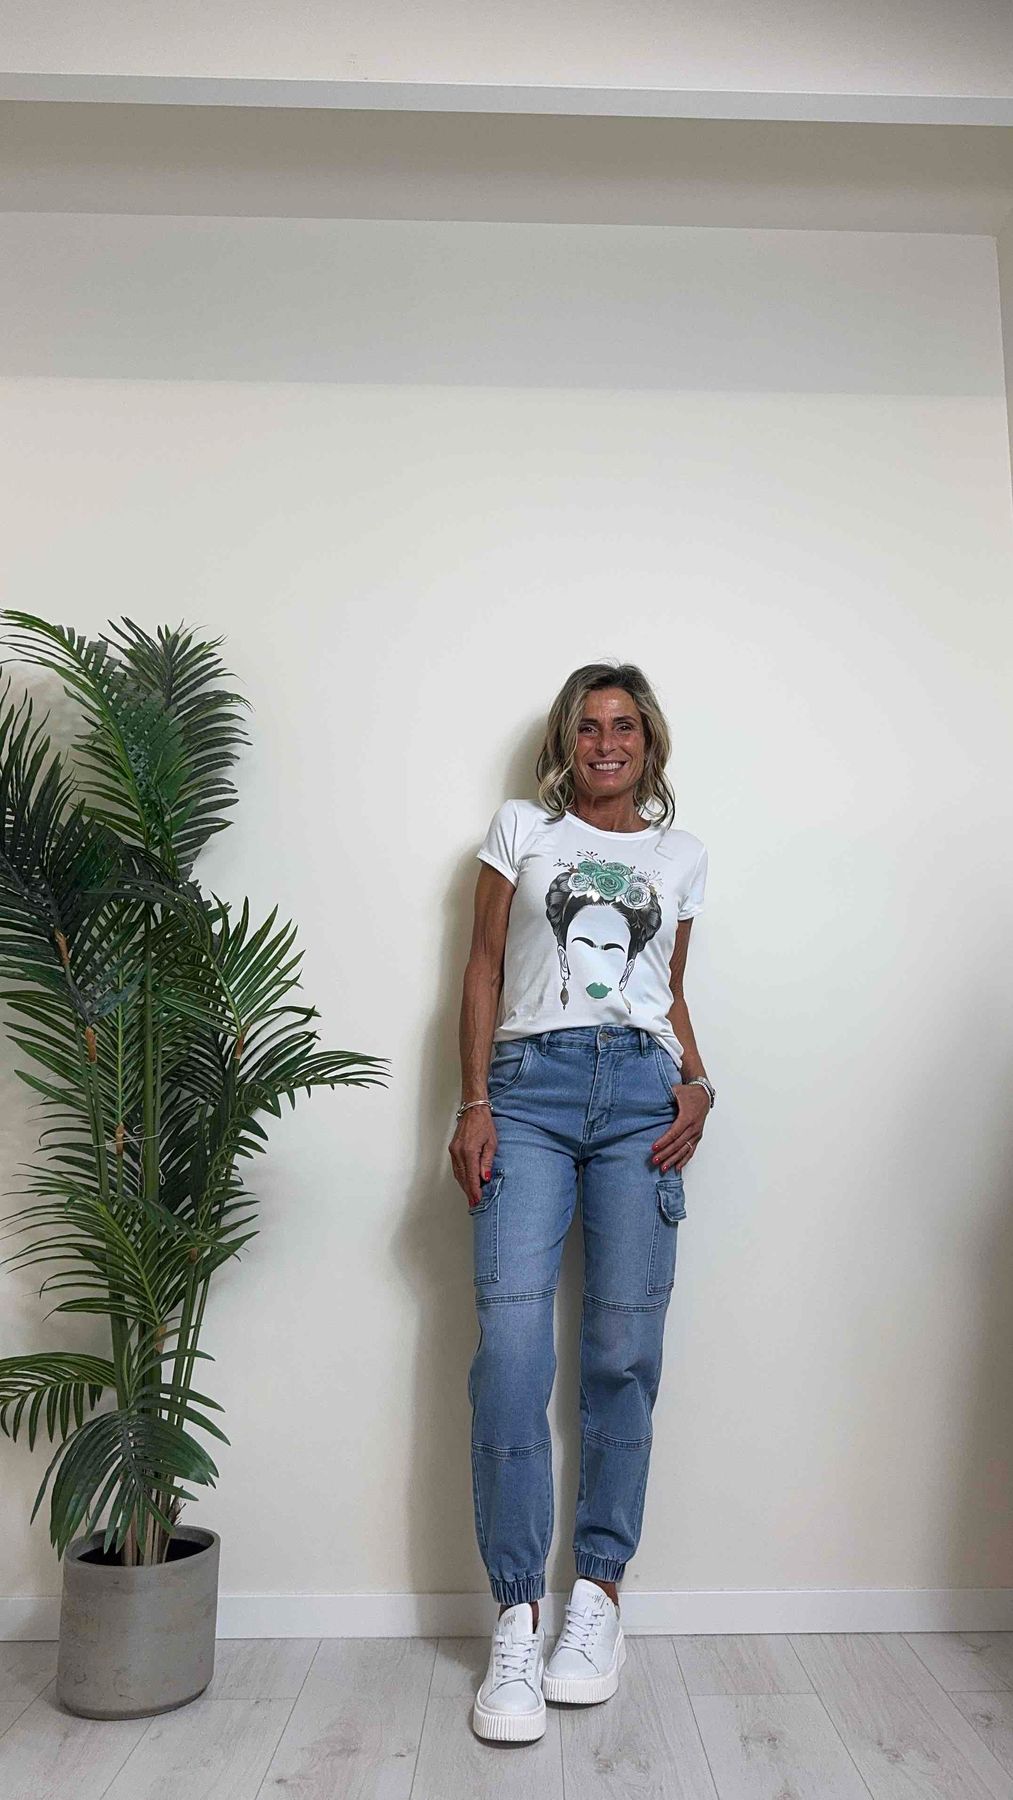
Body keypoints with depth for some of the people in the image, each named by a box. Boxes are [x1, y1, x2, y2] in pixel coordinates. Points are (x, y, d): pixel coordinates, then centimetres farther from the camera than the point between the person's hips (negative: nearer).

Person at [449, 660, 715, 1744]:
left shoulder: (681, 854, 20)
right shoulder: (520, 829, 14)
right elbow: (483, 971, 9)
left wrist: (697, 1083, 3)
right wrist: (473, 1103, -2)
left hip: (642, 1093, 2)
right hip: (529, 1083, -1)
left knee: (623, 1351, 0)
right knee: (511, 1346, -10)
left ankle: (599, 1592, 17)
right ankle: (518, 1618, 1)